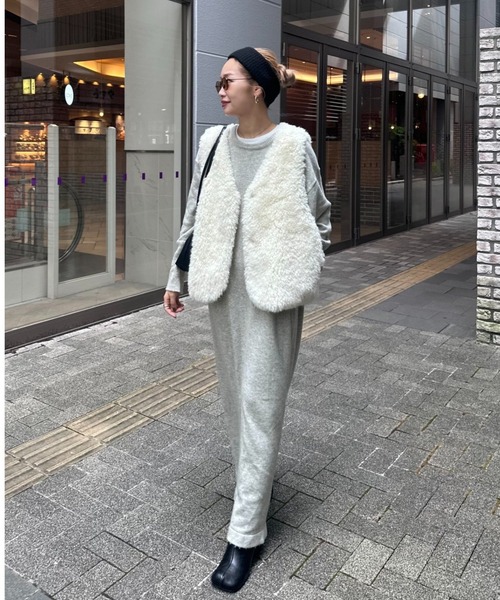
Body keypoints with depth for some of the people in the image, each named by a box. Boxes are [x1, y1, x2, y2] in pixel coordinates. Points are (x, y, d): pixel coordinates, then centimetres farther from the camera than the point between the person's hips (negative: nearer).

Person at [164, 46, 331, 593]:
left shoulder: (294, 144, -6)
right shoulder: (212, 142, 6)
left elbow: (320, 215, 5)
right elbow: (194, 214, 11)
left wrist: (300, 268, 4)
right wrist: (176, 277, 11)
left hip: (272, 289, -5)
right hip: (223, 285, 5)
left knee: (260, 404, -3)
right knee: (234, 394, 14)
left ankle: (246, 535, 6)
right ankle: (257, 482, 39)